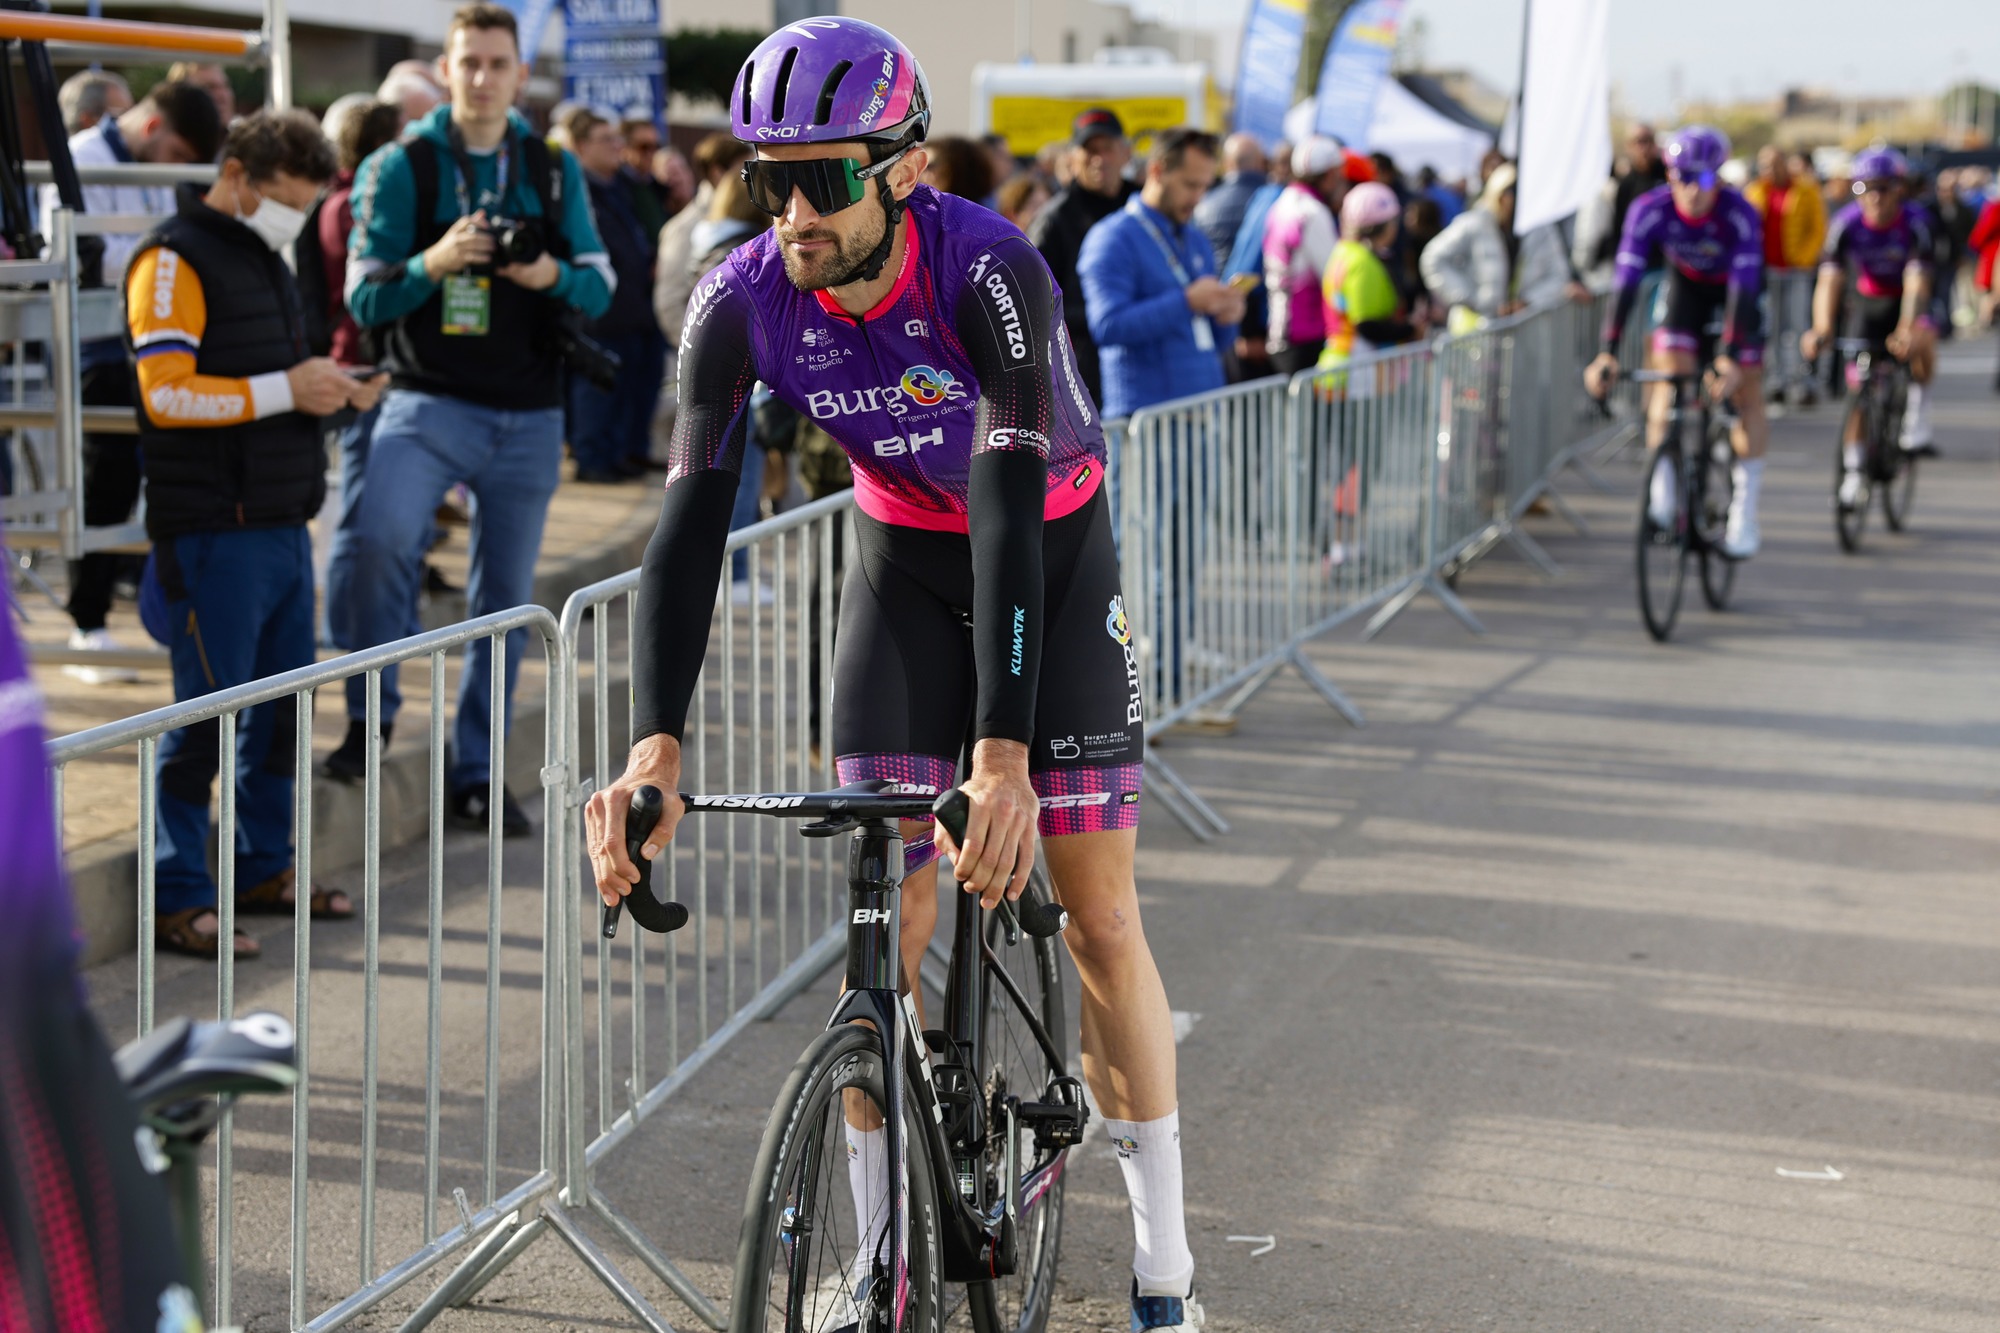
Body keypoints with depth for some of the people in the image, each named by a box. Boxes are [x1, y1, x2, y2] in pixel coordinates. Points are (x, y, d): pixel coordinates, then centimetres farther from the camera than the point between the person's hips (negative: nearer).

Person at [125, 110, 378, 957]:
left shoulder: (264, 260, 19)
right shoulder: (175, 261, -10)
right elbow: (166, 393, -20)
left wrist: (328, 391, 9)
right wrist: (285, 389, -19)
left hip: (282, 523, 9)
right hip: (213, 531, -9)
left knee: (284, 701, 14)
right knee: (206, 713, -5)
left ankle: (263, 869, 26)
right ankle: (178, 899, 2)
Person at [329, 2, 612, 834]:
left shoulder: (555, 171, 9)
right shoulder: (400, 168, 0)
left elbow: (601, 288, 7)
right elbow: (365, 298, -3)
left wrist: (552, 275, -15)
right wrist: (434, 264, -22)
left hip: (528, 416, 3)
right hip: (430, 400, -3)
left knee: (504, 602, 7)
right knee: (376, 534, -30)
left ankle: (475, 778, 18)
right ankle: (369, 714, -11)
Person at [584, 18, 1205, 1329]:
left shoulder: (988, 270, -33)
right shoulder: (744, 301, -22)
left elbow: (1010, 501, -40)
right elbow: (692, 518, -26)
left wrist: (1006, 755, -49)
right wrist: (656, 747, -40)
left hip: (1051, 548, -3)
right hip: (905, 558, 3)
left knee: (1100, 914, -4)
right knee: (884, 925, -3)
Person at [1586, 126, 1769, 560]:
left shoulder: (1740, 215, -35)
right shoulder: (1650, 210, -30)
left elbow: (1743, 288, -39)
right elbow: (1627, 280, -34)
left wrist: (1731, 358, -49)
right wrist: (1608, 352, -43)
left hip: (1734, 287, -2)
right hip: (1685, 284, 2)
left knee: (1747, 394, -5)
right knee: (1670, 376, -16)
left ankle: (1744, 511, 0)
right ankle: (1663, 488, -11)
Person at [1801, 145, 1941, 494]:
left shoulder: (1917, 223, -27)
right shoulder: (1846, 223, -22)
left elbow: (1917, 281, -36)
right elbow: (1830, 279, -30)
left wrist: (1906, 330, -51)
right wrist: (1821, 330, -45)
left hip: (1908, 300, -2)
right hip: (1868, 300, 2)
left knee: (1922, 341, -34)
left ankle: (1918, 417, -14)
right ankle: (1853, 469, 8)